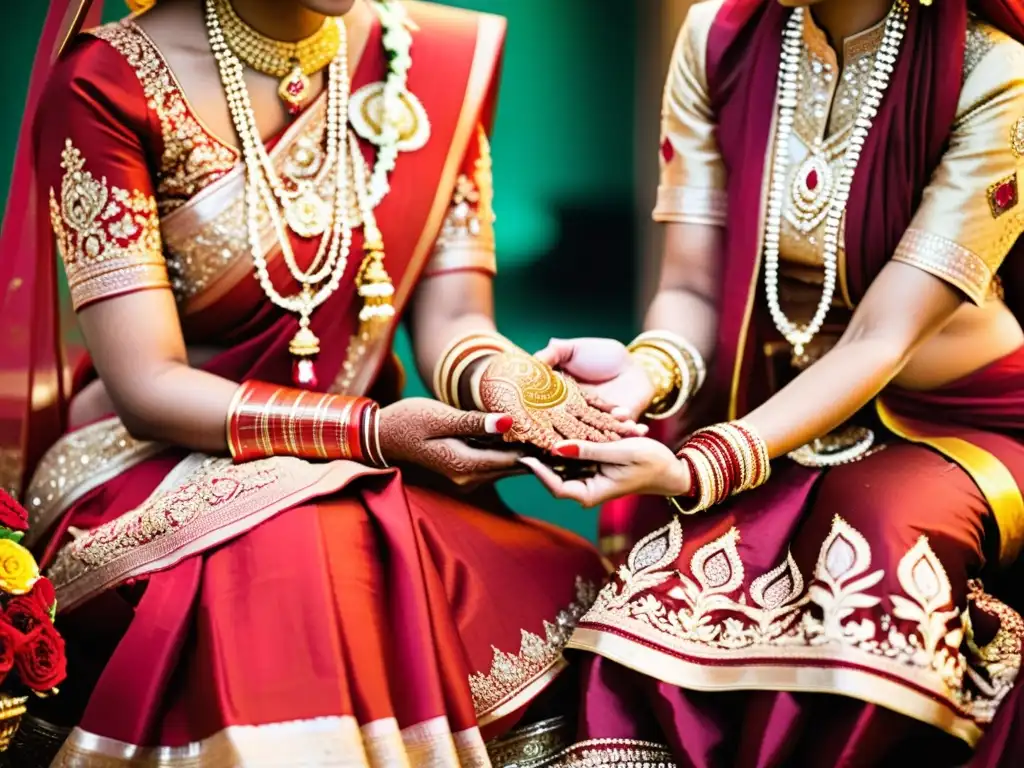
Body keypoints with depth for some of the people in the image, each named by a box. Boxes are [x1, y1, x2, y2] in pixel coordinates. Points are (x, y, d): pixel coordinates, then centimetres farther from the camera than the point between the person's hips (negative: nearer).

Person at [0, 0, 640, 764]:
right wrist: (372, 430, -26)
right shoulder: (105, 86, -9)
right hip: (160, 467, -4)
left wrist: (503, 380, -22)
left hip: (369, 480, 4)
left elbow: (451, 317, 2)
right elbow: (147, 384, -14)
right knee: (287, 562, -37)